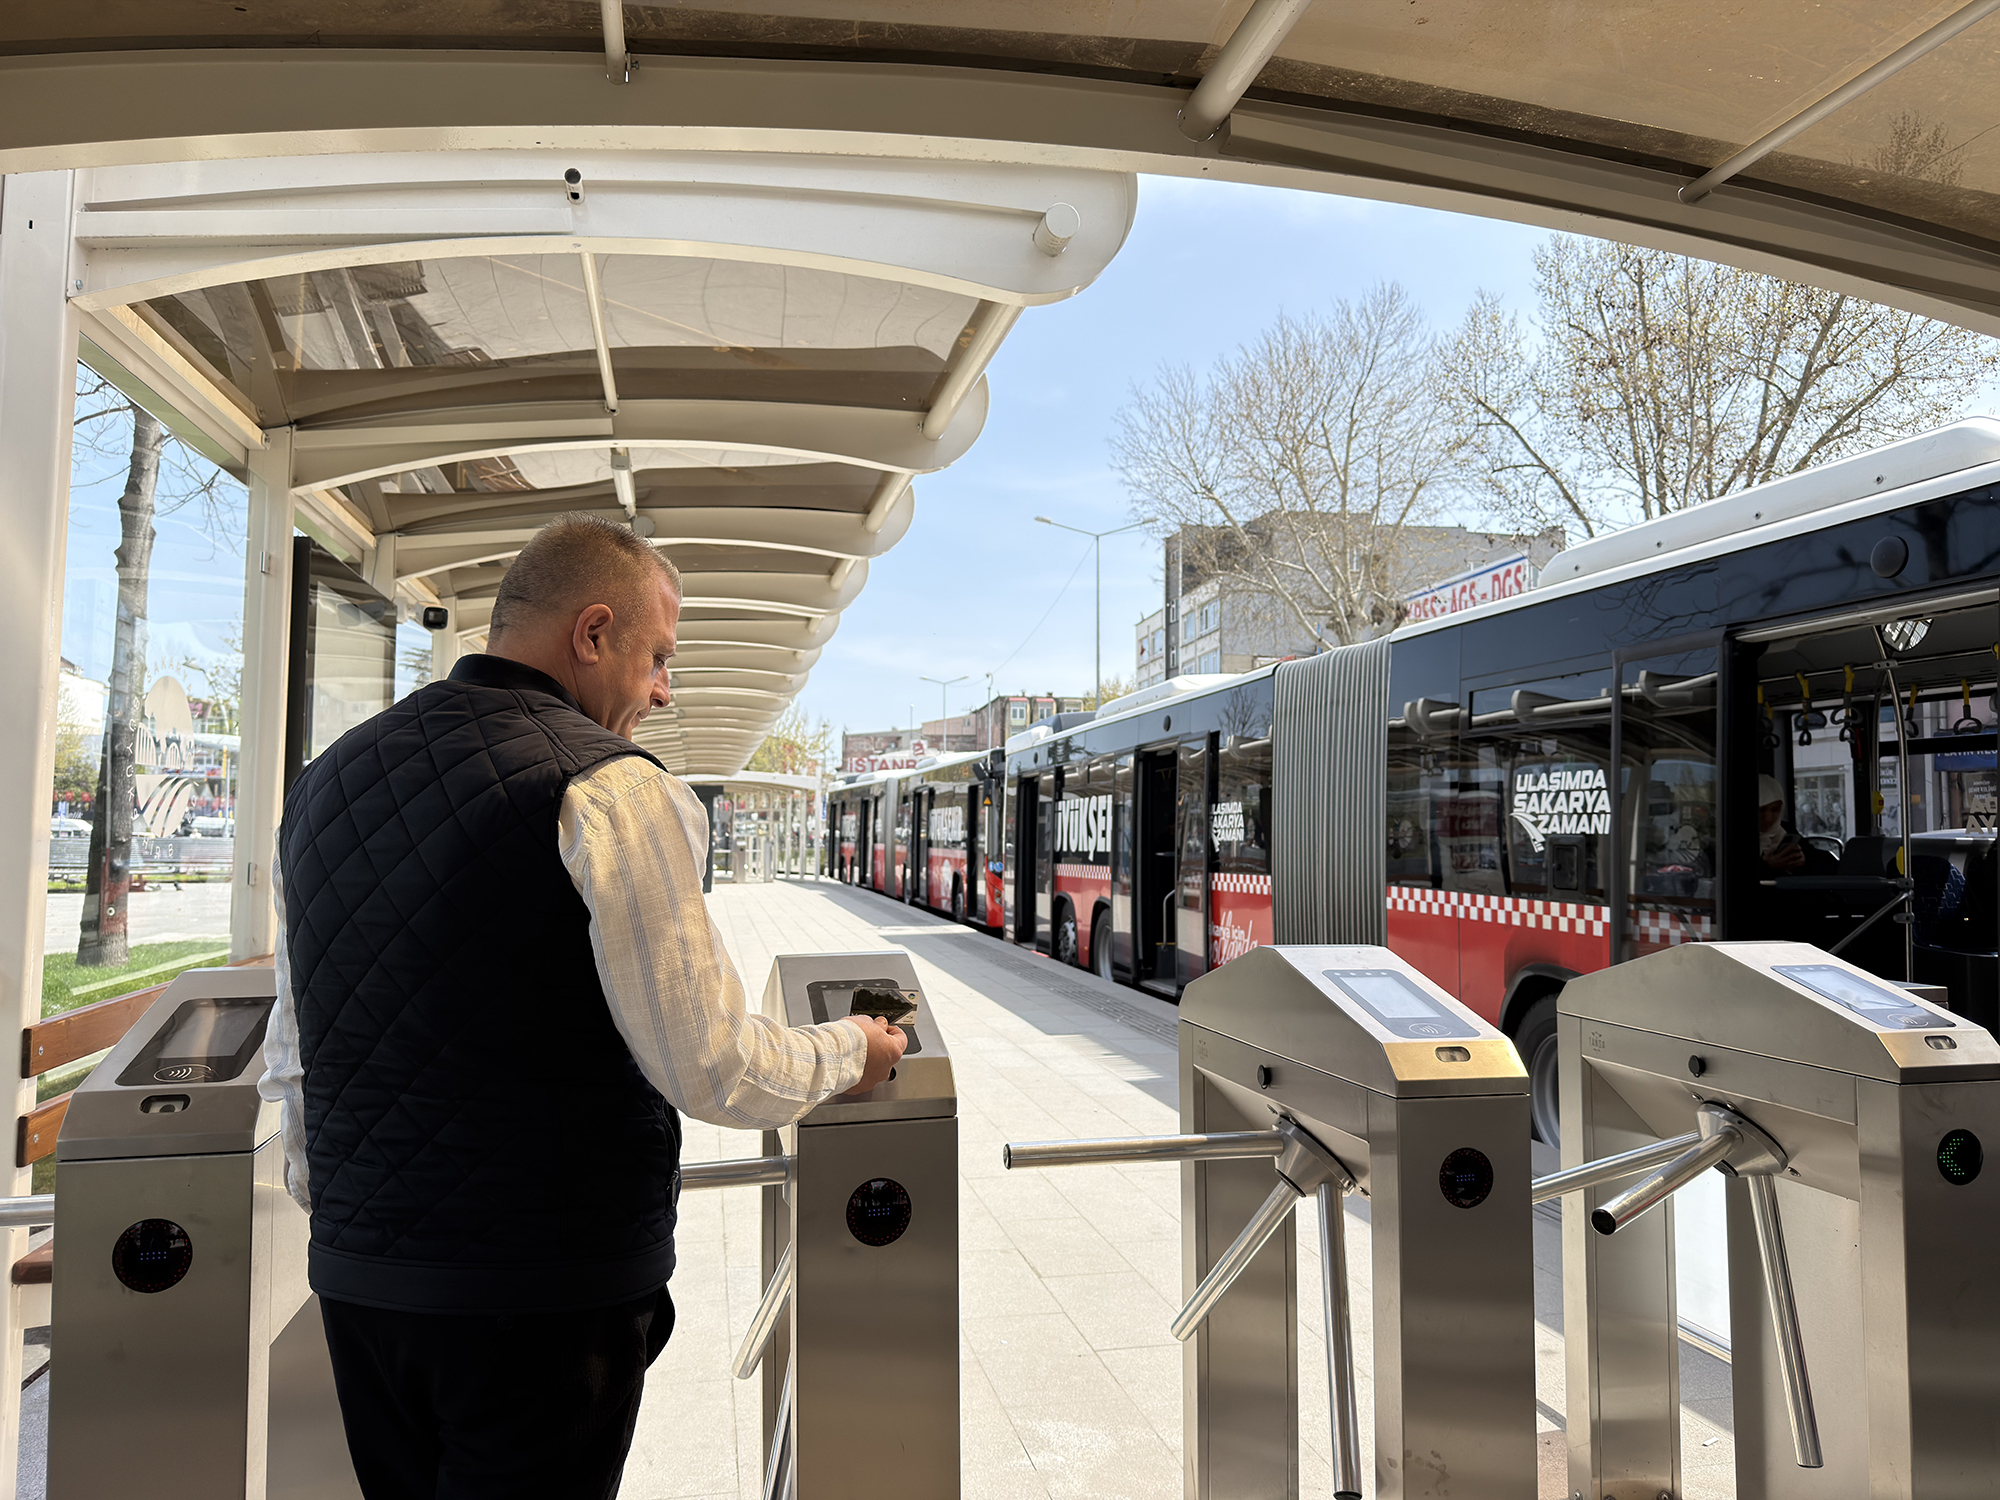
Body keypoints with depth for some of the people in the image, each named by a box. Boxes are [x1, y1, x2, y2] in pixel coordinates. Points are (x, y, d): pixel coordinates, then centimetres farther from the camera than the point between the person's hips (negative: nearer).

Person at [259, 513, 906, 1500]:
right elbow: (714, 1071, -16)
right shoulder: (611, 789, -16)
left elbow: (292, 1058, 15)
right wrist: (849, 1051, 2)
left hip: (354, 1279, 7)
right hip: (551, 1289, -7)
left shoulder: (323, 781, 8)